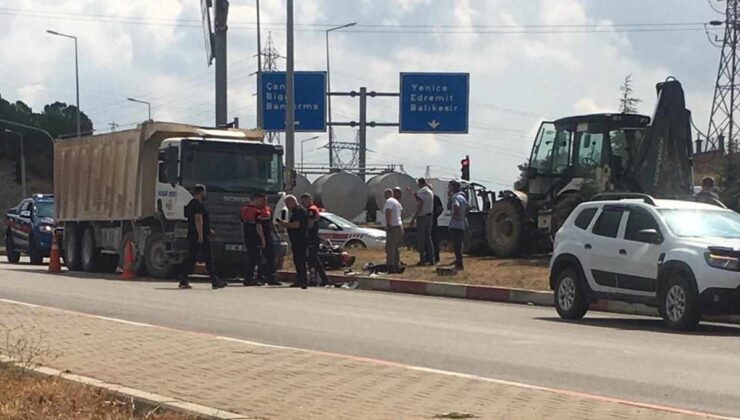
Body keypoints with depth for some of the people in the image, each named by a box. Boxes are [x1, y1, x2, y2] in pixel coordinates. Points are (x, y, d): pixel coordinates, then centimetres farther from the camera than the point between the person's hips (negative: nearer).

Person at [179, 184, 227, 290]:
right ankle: (215, 282, 3)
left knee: (191, 259, 7)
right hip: (201, 237, -9)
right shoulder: (199, 205, -13)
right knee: (208, 259, -2)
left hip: (192, 236, 9)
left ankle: (184, 282, 1)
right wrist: (201, 235, -25)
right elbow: (198, 219, -23)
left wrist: (208, 230, 32)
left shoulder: (191, 204, 19)